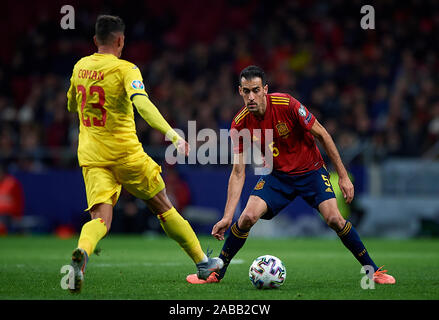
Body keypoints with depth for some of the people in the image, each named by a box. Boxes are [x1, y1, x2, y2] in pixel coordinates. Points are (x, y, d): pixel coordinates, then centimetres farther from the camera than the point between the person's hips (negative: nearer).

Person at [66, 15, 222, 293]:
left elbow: (72, 106, 25)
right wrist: (172, 134, -38)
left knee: (101, 219, -6)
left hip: (91, 157, 4)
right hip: (126, 154, -4)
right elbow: (141, 103, -29)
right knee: (163, 207, 13)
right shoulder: (125, 69, -10)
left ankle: (81, 253, -40)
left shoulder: (80, 67, 8)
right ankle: (203, 263, 25)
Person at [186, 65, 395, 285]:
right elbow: (238, 172, -10)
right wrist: (227, 216, -15)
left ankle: (373, 270, -3)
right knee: (247, 217, -17)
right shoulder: (240, 124, -15)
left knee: (334, 219, -20)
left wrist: (343, 176, -13)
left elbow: (321, 135, -14)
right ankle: (216, 273, 1)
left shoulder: (286, 105, -25)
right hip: (278, 175, 2)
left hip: (311, 170, -2)